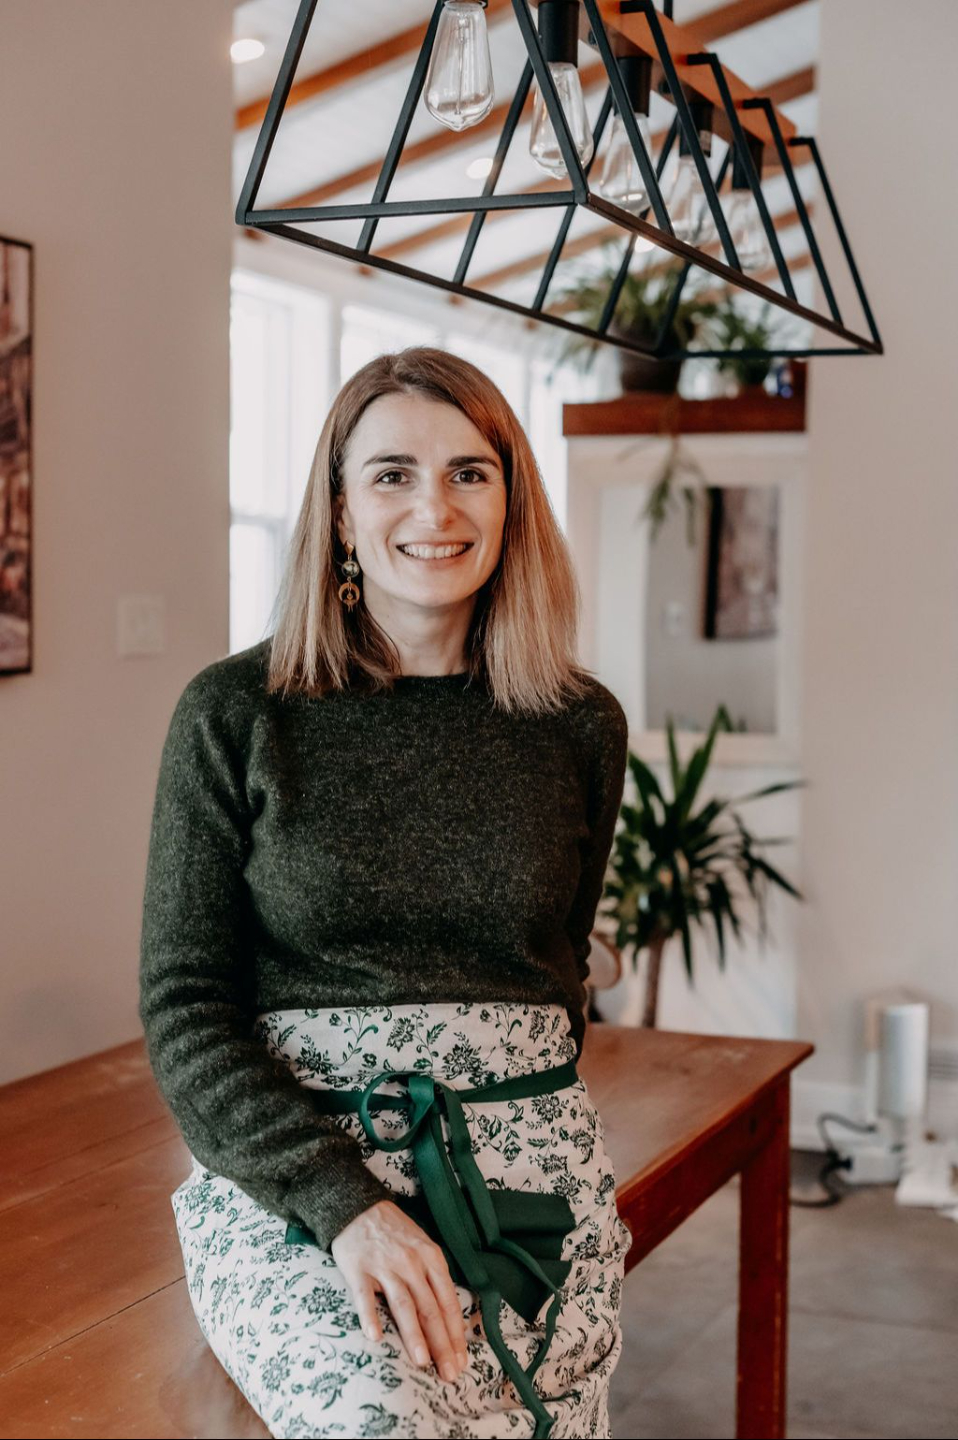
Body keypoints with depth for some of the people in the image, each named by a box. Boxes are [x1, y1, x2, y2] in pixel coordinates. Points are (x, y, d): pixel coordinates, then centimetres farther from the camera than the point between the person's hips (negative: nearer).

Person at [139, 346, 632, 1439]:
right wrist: (344, 1202, -16)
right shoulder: (236, 715, -1)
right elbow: (184, 1008, -4)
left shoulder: (581, 727, 7)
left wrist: (509, 1128, 7)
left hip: (530, 1172, 3)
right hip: (282, 1174, -3)